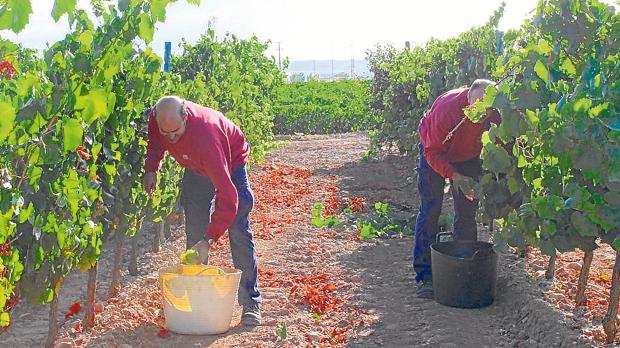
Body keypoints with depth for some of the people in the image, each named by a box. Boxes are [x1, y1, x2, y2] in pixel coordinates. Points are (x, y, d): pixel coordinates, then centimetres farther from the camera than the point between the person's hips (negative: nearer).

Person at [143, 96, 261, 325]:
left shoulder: (205, 136, -44)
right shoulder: (157, 117, -26)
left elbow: (226, 194, -46)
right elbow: (155, 140, 3)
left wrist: (209, 239, -49)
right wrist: (151, 169, -12)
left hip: (231, 162, -6)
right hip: (197, 166, 6)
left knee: (238, 232, -12)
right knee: (194, 231, 3)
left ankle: (251, 304, -9)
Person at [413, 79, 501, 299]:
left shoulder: (497, 115, -27)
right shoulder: (447, 109, -39)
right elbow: (432, 152, -30)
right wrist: (455, 176, -43)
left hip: (468, 155, 4)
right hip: (434, 151, -4)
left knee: (467, 211, 4)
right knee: (430, 210, -10)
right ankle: (425, 275, -8)